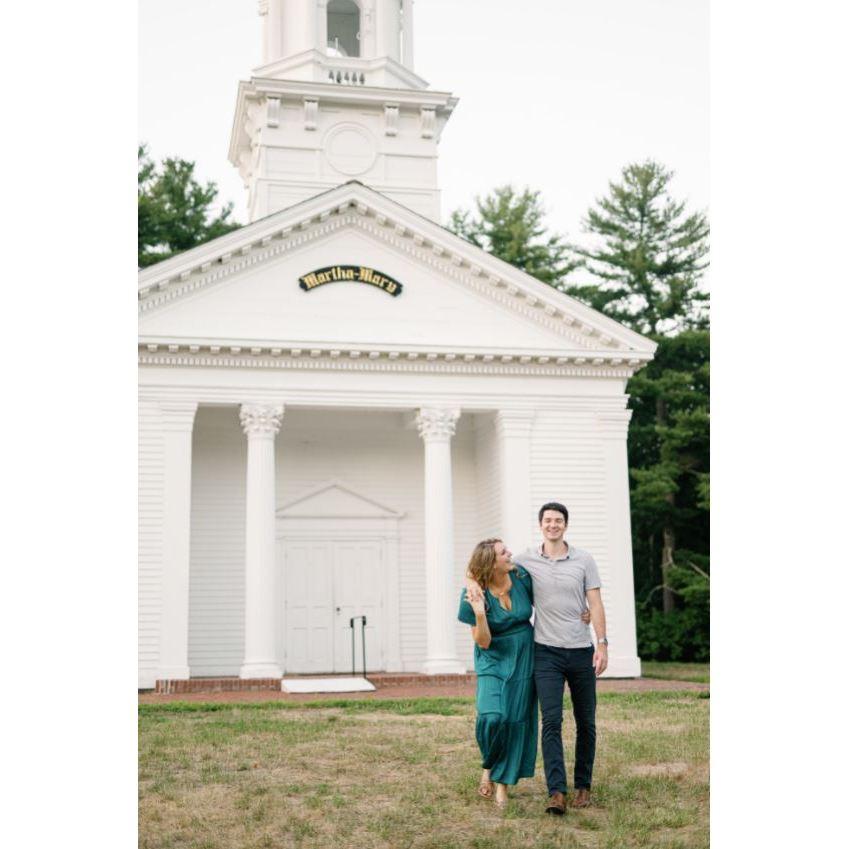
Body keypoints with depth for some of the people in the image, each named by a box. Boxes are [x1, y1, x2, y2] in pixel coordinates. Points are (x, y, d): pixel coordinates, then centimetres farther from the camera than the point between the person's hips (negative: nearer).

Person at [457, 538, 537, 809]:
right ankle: (488, 766, 11)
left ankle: (502, 782, 15)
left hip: (523, 659, 3)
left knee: (516, 720, 1)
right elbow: (483, 642, -14)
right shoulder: (475, 595, -15)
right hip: (493, 662, -3)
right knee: (492, 717, -20)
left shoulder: (521, 578, -9)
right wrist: (480, 615, -32)